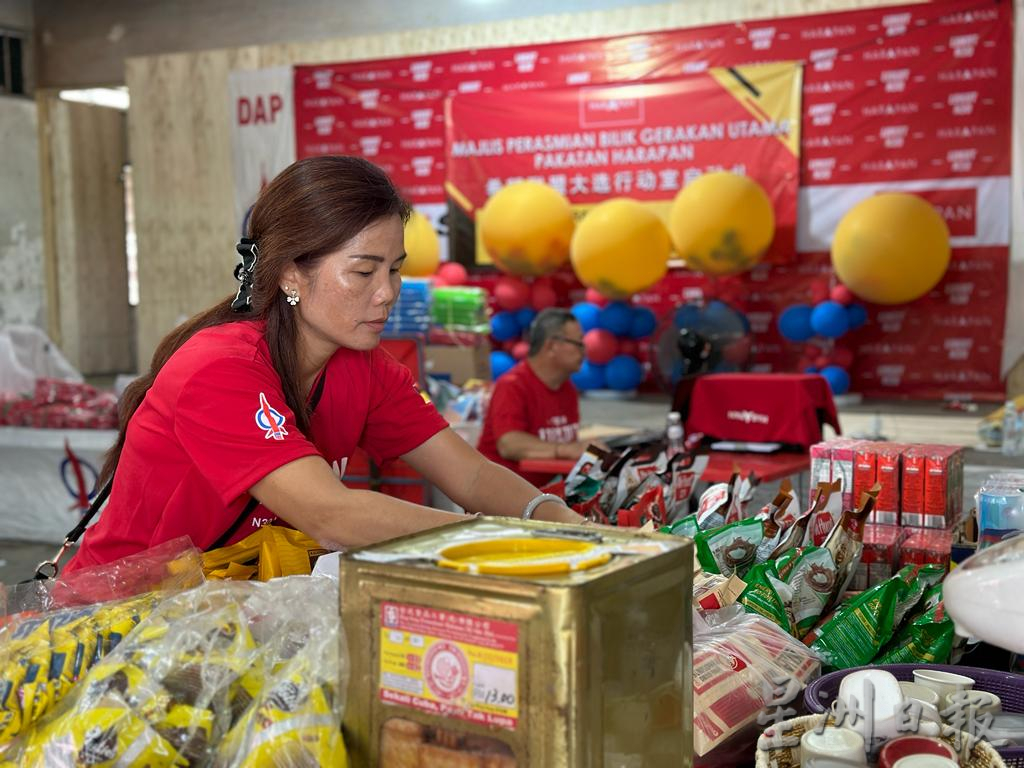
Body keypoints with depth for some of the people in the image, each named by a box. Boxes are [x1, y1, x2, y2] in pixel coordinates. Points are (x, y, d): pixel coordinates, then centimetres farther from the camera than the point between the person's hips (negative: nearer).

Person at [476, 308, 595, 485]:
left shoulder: (568, 389, 11)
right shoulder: (512, 386, -13)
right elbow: (508, 445, -26)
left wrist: (584, 448, -7)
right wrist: (566, 450, -31)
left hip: (547, 485, 8)